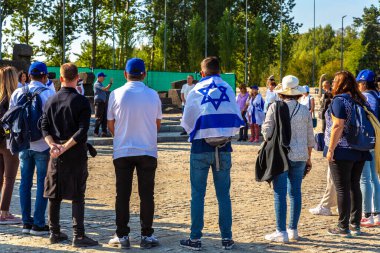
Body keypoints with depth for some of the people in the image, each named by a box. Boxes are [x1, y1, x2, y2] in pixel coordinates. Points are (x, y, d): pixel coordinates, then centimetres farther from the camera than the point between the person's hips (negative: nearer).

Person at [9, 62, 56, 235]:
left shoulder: (18, 93, 3)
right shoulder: (48, 93, -11)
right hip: (43, 144, -4)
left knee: (25, 182, 12)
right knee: (42, 183, 2)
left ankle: (26, 222, 16)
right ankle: (38, 224, 3)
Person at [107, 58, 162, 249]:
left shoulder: (116, 94, -5)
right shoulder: (153, 95, -1)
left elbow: (110, 124, 3)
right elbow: (158, 124, 9)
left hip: (122, 152, 0)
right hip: (148, 151, 1)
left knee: (123, 194, 7)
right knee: (146, 194, 6)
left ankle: (122, 236, 9)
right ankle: (147, 236, 8)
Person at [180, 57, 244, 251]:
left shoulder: (195, 92, -3)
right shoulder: (228, 89, 2)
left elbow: (187, 122, 3)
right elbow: (237, 119, 3)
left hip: (200, 147, -2)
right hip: (223, 148, 2)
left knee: (198, 194, 5)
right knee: (223, 194, 9)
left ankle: (195, 238, 7)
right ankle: (227, 238, 12)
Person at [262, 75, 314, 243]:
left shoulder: (275, 107, -6)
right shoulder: (304, 110, 5)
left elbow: (267, 131, -6)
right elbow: (310, 137, 10)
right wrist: (308, 157, 20)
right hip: (299, 156, 4)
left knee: (280, 193, -1)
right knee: (295, 192, 11)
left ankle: (281, 232, -1)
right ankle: (293, 230, 17)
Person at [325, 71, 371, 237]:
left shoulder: (339, 100, -12)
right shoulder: (360, 100, 12)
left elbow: (338, 126, -19)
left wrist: (330, 149, -16)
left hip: (342, 151, -7)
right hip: (359, 152, 7)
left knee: (342, 189, -2)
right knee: (355, 186, 13)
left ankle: (343, 227, 2)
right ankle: (355, 224, 17)